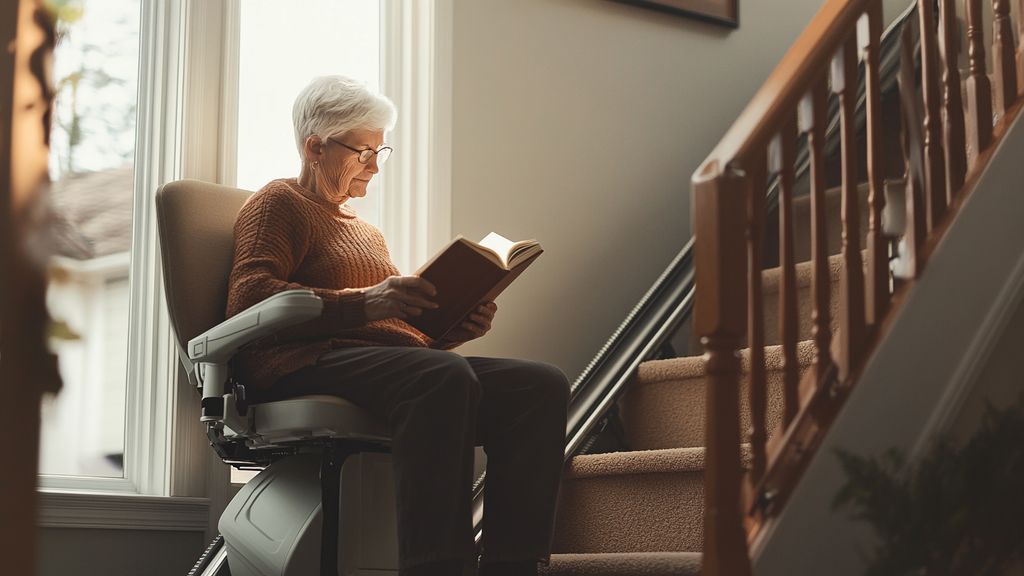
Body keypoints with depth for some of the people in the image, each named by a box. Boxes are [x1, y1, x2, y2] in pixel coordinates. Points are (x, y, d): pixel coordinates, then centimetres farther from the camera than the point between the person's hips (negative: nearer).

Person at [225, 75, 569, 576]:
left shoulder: (367, 233, 36)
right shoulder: (279, 203, 11)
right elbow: (248, 298, -7)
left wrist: (457, 328, 6)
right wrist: (365, 303, -19)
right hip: (308, 364, -7)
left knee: (541, 384, -18)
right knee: (445, 378, -38)